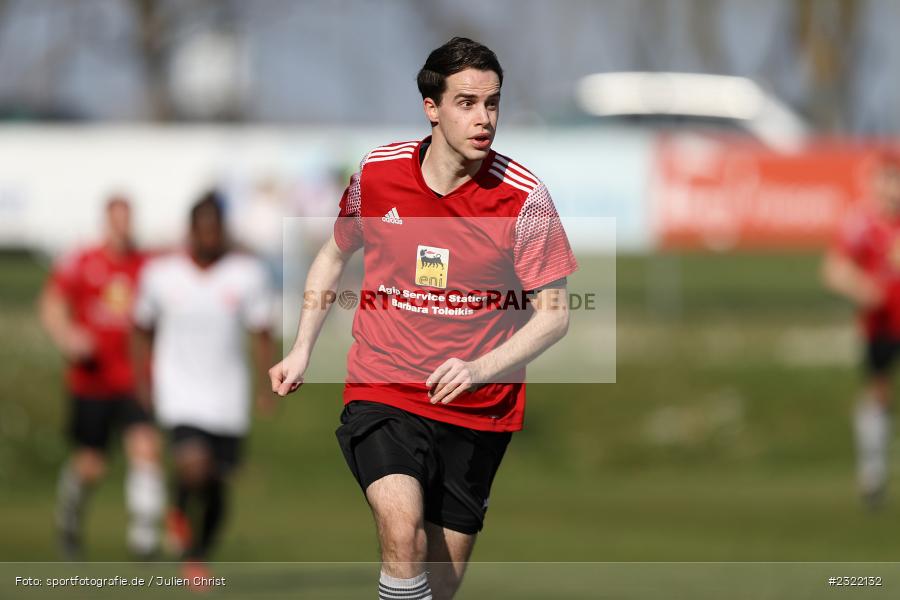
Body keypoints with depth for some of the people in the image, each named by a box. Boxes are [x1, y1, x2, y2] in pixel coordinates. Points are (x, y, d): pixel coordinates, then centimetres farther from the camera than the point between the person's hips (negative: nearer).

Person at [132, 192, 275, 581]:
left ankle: (198, 556, 29)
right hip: (179, 390, -2)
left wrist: (266, 385, -10)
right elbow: (143, 328, 12)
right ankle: (180, 512, 10)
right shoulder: (159, 274, -2)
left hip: (228, 397, 2)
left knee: (217, 481, 7)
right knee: (194, 464, -25)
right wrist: (146, 376, 6)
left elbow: (261, 334, -1)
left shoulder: (247, 275, -3)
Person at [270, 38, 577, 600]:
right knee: (402, 528, -28)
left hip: (477, 412, 1)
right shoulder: (377, 173, -5)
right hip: (383, 391, -1)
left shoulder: (524, 198, -11)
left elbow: (553, 313, -8)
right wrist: (302, 351, 12)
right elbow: (335, 255, 16)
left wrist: (479, 370, -23)